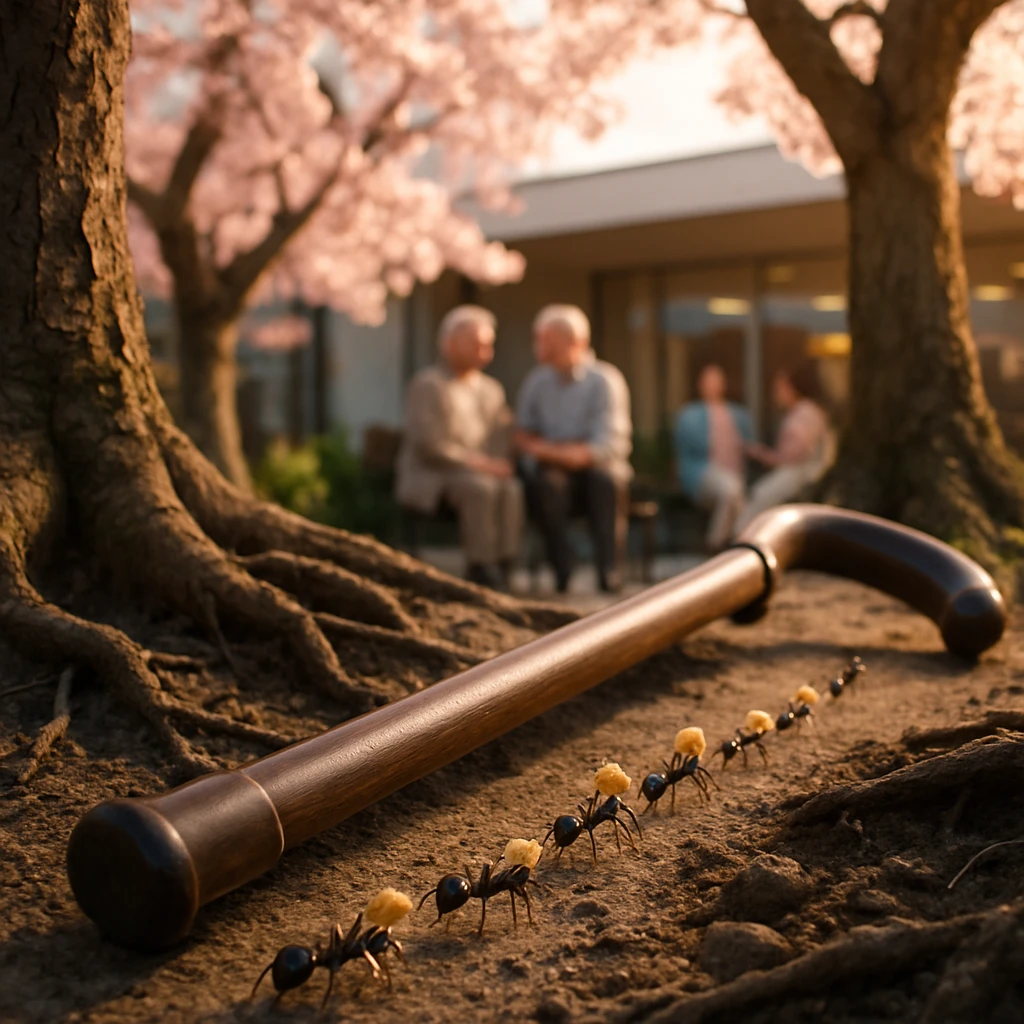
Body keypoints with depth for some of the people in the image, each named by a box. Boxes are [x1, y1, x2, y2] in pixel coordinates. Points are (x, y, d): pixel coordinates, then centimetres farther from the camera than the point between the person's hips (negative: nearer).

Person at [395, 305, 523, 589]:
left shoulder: (492, 389, 17)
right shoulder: (427, 385, -3)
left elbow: (503, 438, 12)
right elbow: (429, 444, -13)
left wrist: (497, 464, -11)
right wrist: (477, 463, -18)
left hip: (483, 473, 5)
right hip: (428, 477, -5)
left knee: (511, 489, -27)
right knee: (482, 488, -34)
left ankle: (503, 567, -27)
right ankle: (481, 570, -30)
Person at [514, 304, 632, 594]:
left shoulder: (605, 380, -5)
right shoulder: (536, 381, 8)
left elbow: (608, 445, -14)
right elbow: (521, 436, 10)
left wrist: (549, 450, -22)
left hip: (596, 466, -2)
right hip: (553, 466, 2)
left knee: (607, 479, -35)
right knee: (545, 481, -33)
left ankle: (609, 570, -26)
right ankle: (561, 570, -27)